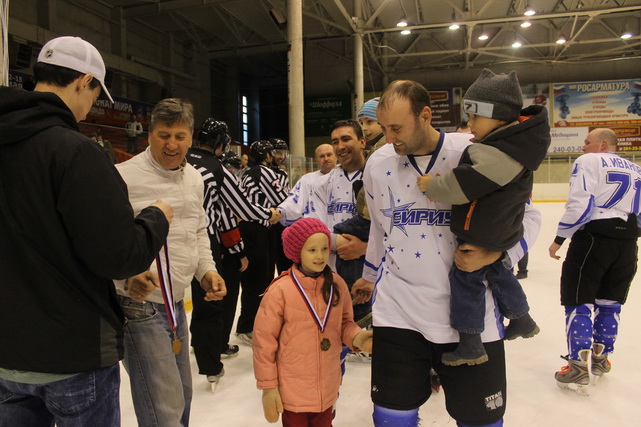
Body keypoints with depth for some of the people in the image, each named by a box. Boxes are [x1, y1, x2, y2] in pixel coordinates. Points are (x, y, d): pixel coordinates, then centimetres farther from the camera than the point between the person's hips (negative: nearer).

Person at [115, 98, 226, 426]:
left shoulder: (194, 178, 9)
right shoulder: (124, 177, -14)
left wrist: (206, 269, 6)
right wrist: (127, 274, -31)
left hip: (177, 303, 8)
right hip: (140, 305, -8)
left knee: (181, 396, 22)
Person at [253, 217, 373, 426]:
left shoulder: (337, 284, -6)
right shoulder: (280, 290, -18)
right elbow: (264, 342, -12)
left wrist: (358, 338, -13)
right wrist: (268, 386, -9)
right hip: (293, 391, -4)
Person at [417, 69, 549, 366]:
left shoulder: (500, 153, -27)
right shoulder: (513, 141, 5)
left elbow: (467, 183, -31)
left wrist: (432, 185, -17)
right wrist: (441, 185, 4)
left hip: (482, 234, -10)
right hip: (501, 229, 10)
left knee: (466, 278, 2)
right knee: (497, 272, 26)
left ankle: (470, 344, 11)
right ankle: (522, 320, 44)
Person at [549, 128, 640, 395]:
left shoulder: (588, 162, -3)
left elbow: (580, 204, -15)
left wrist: (560, 239, -9)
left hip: (594, 237, -7)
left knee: (579, 303, -1)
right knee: (610, 303, 18)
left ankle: (578, 369, 0)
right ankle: (600, 360, 29)